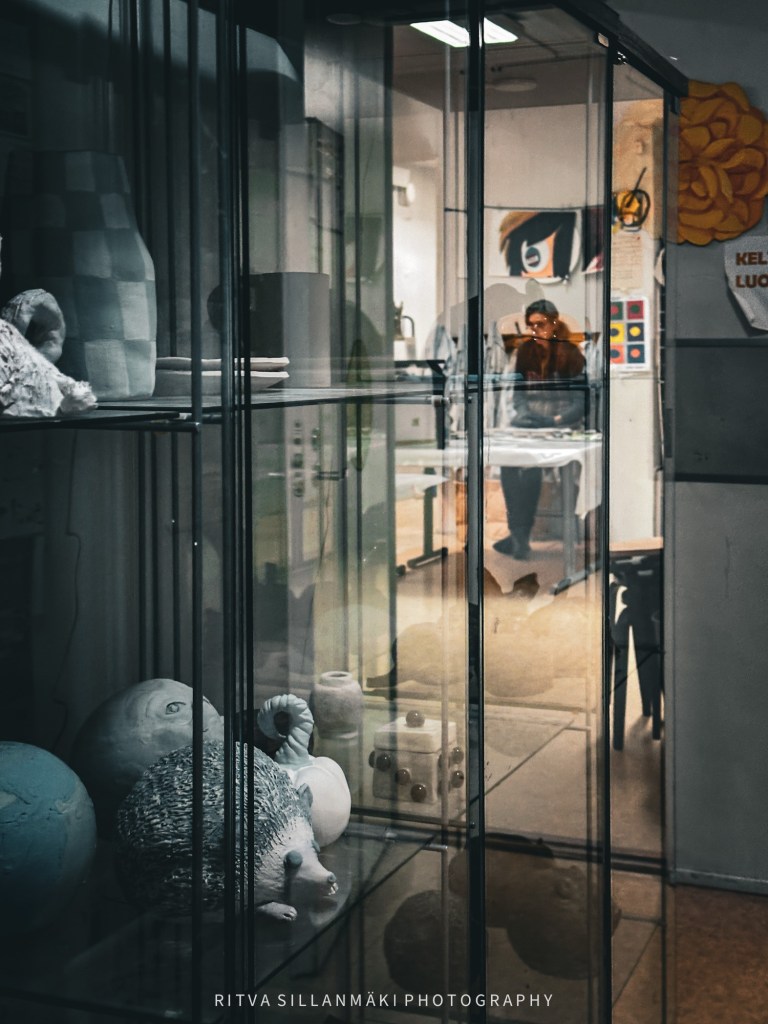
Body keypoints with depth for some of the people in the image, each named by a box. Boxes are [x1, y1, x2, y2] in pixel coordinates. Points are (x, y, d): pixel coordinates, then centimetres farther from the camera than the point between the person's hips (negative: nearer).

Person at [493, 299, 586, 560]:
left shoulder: (571, 355, -3)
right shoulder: (525, 352, 10)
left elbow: (580, 403, -5)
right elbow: (519, 394, 14)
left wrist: (553, 421, -18)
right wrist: (524, 415, -6)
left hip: (562, 426, -4)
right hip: (529, 422, 4)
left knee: (532, 462, -31)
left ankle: (522, 535, -24)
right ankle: (517, 532, -26)